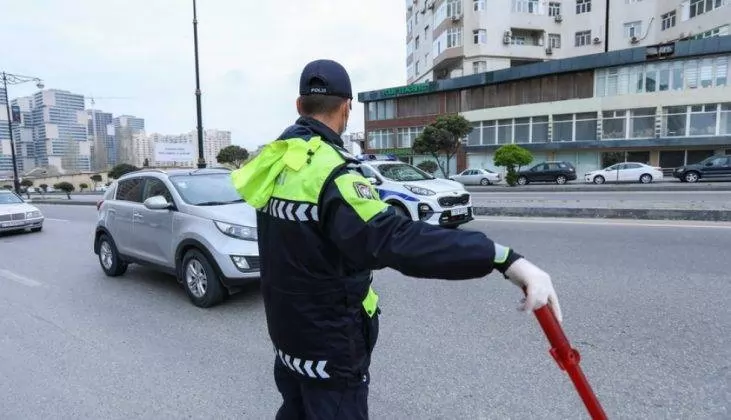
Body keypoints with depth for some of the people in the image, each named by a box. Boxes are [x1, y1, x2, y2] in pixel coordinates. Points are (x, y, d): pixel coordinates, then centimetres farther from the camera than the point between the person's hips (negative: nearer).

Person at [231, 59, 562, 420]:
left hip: (287, 329, 9)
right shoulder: (329, 171, -29)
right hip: (329, 344, -8)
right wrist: (505, 259, -47)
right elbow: (396, 239, -43)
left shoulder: (277, 161, 1)